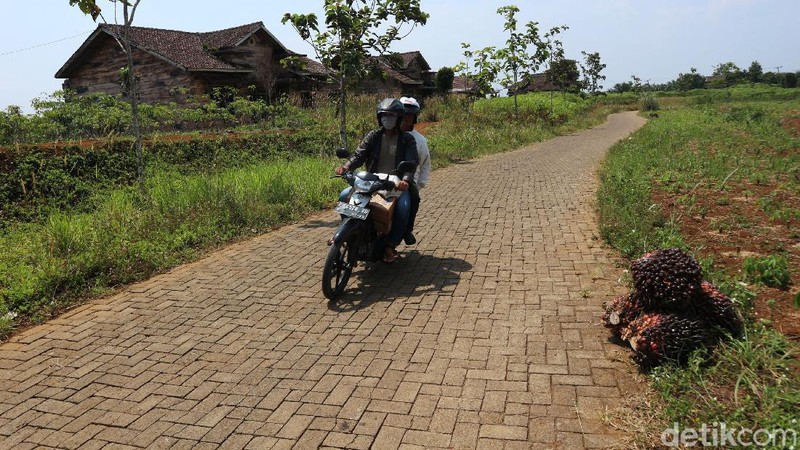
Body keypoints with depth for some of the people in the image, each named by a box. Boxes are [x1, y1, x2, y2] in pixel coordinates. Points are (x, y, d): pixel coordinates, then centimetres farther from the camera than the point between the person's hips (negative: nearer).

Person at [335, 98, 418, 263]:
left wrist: (405, 180, -33)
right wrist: (346, 167, -25)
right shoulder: (372, 136, 9)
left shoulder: (407, 139, 2)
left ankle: (390, 244, -12)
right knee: (345, 196, -17)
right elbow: (359, 155, -3)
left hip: (397, 183, -2)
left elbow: (411, 162, -11)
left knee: (403, 207, -32)